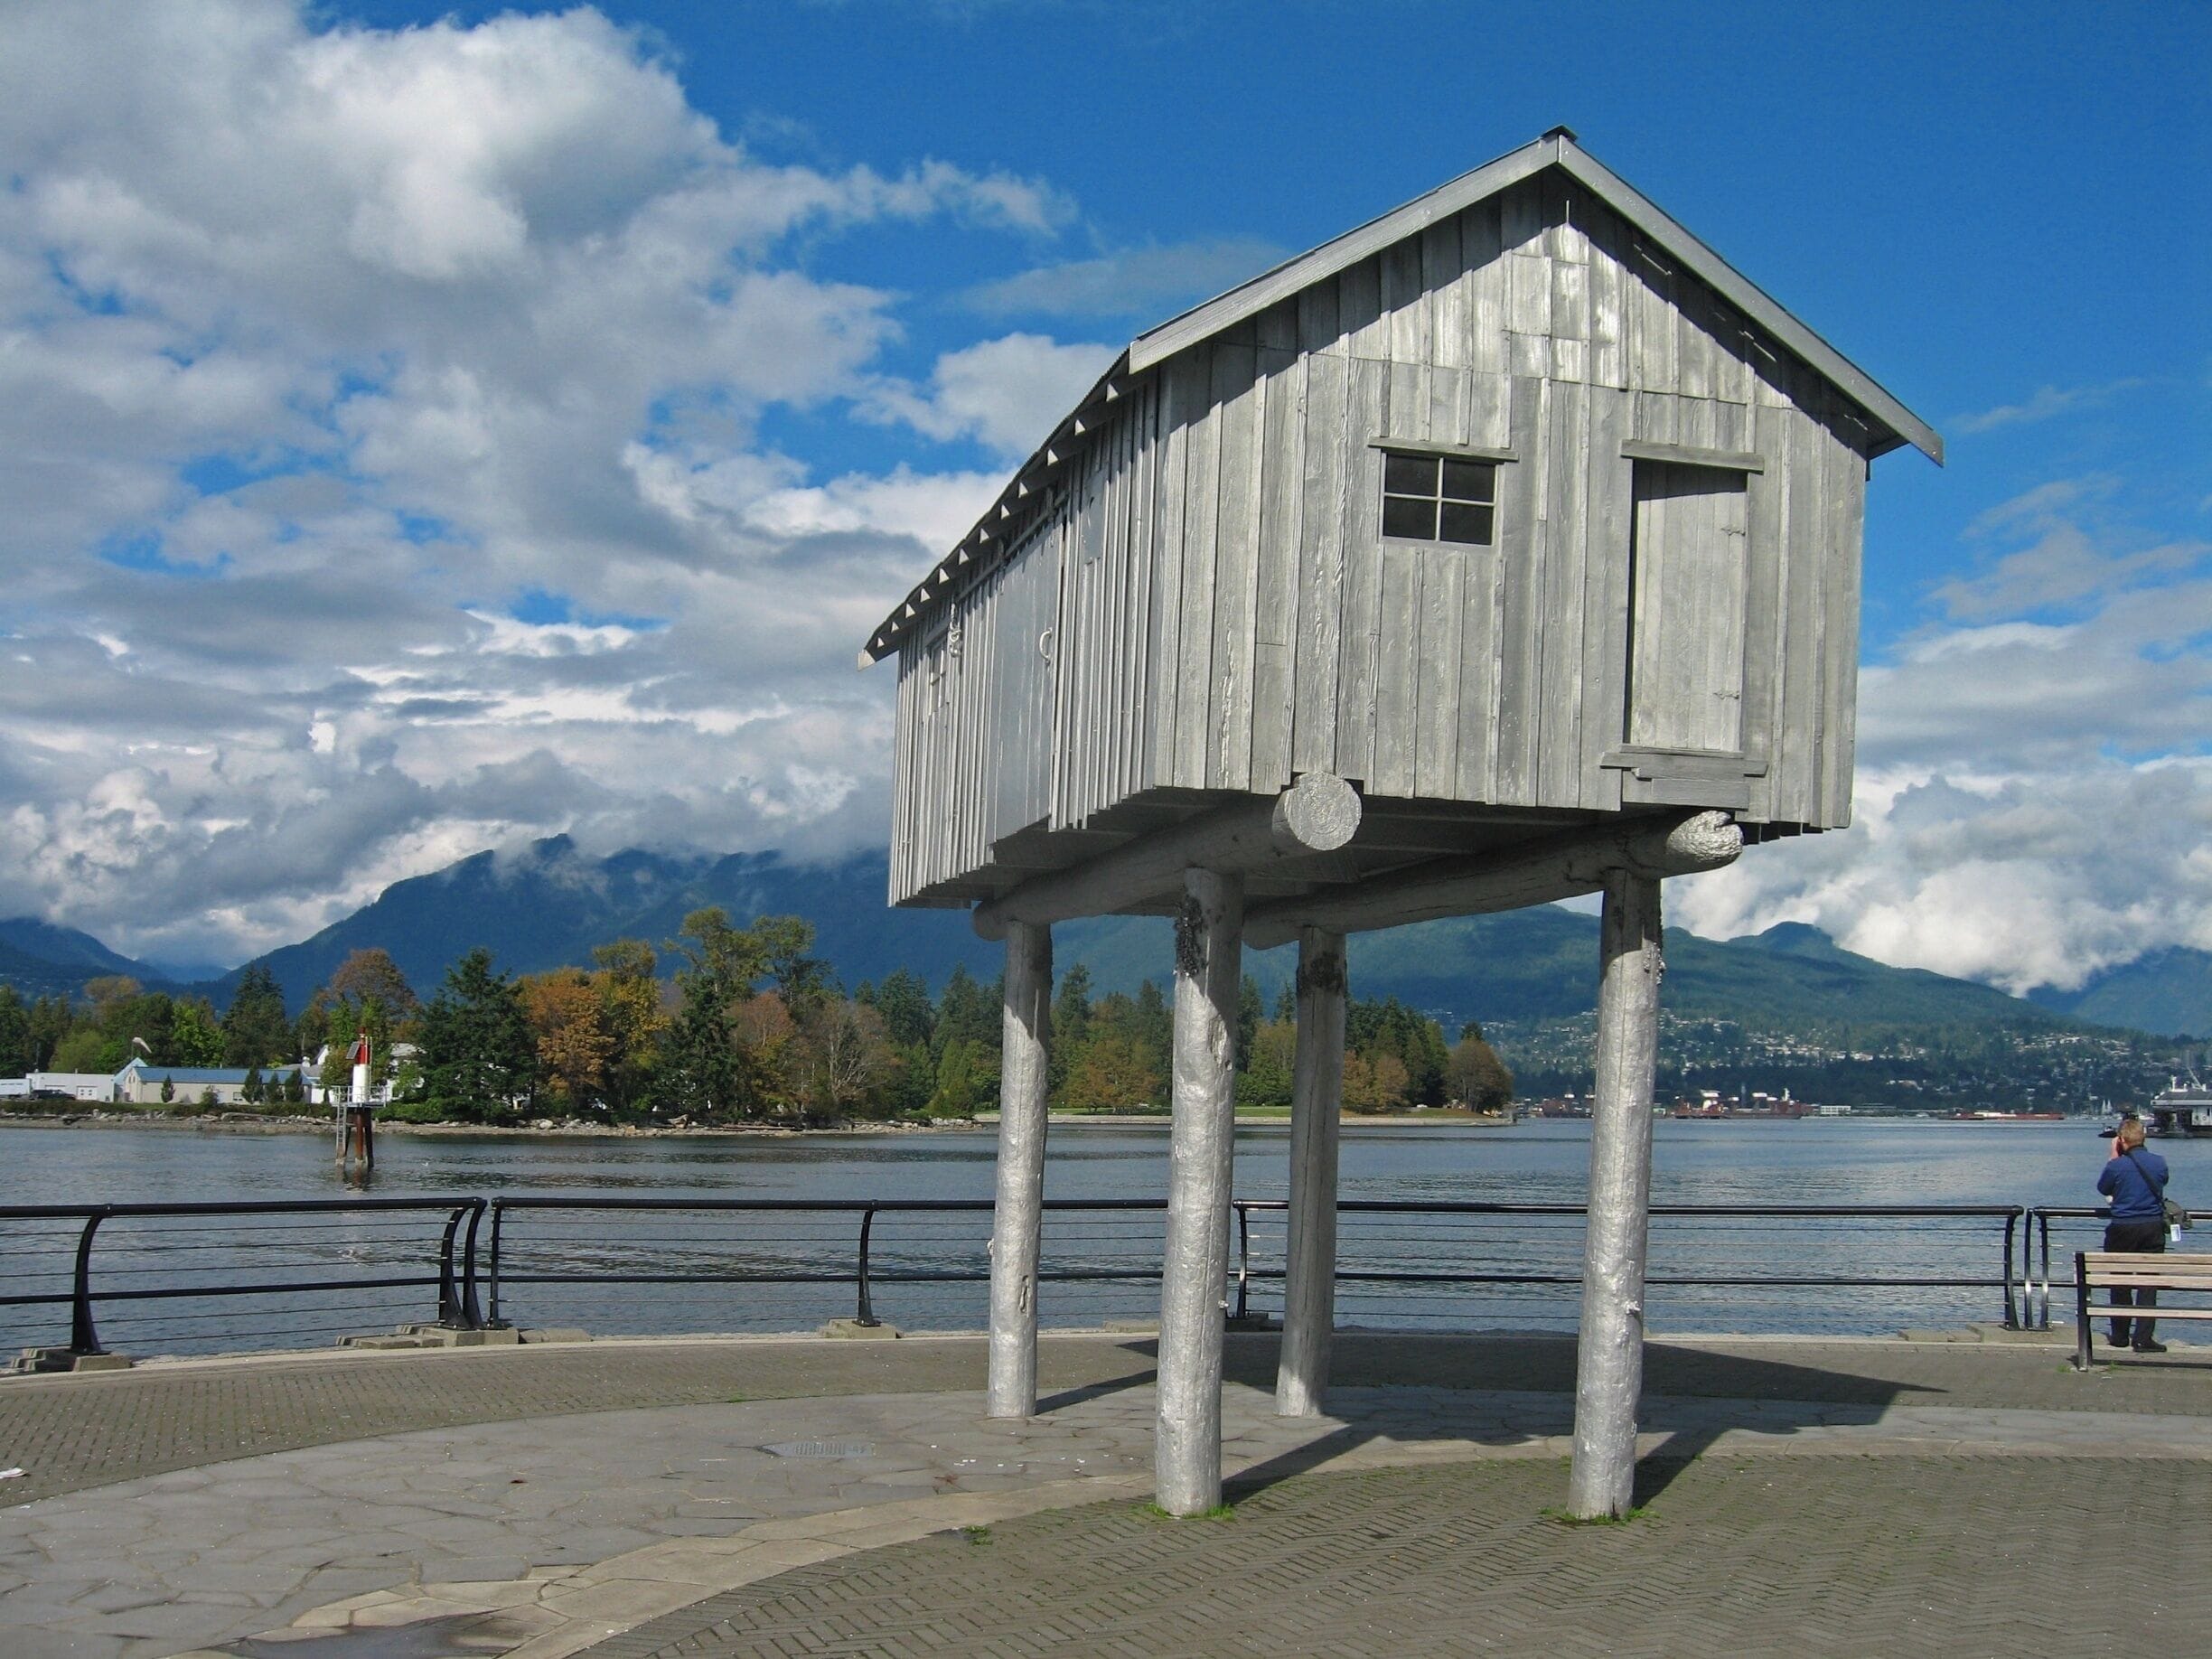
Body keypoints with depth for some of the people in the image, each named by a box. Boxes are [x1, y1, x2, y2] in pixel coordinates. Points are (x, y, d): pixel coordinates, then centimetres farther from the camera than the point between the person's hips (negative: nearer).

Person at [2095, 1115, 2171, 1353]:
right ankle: (2143, 1337, -1)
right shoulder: (2159, 1162, -2)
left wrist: (2113, 1157, 10)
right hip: (2154, 1227, 2)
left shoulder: (2117, 1165, -12)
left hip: (2123, 1229, -2)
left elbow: (2103, 1188, 7)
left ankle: (2120, 1336, 19)